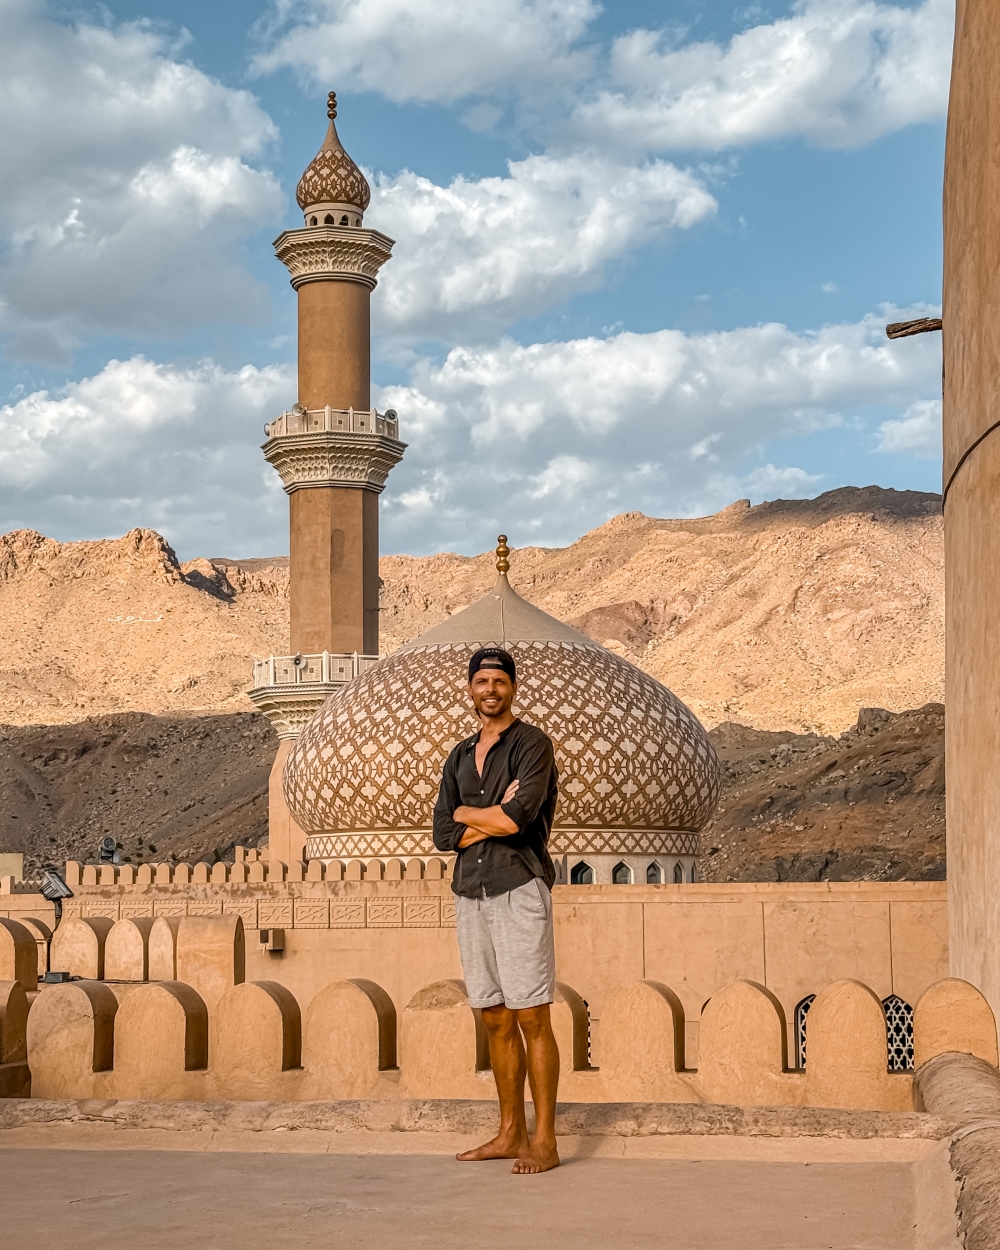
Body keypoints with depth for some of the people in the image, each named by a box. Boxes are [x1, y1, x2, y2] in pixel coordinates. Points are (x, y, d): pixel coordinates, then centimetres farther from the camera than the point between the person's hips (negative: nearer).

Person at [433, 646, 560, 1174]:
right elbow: (443, 835, 7)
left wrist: (466, 814, -1)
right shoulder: (459, 758, 17)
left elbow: (520, 816, -18)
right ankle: (511, 1134, 17)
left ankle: (544, 1141, -3)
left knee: (531, 1019, -6)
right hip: (470, 894, 7)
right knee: (496, 1021, 10)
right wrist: (496, 818, -6)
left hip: (519, 891, -6)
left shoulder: (532, 745, -2)